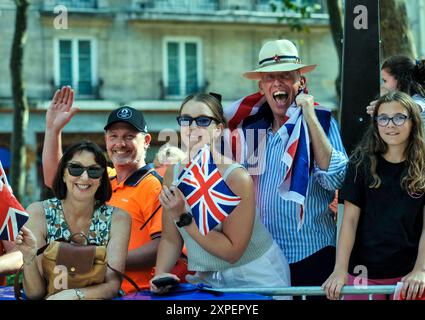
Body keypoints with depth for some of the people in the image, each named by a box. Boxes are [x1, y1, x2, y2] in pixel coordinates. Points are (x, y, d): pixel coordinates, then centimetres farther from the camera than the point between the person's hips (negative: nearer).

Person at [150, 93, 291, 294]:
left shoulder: (237, 178, -21)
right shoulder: (173, 174, -5)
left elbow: (231, 252, -21)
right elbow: (170, 238, 2)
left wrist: (183, 217, -26)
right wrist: (160, 274, -15)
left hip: (254, 277, -3)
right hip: (205, 279, 3)